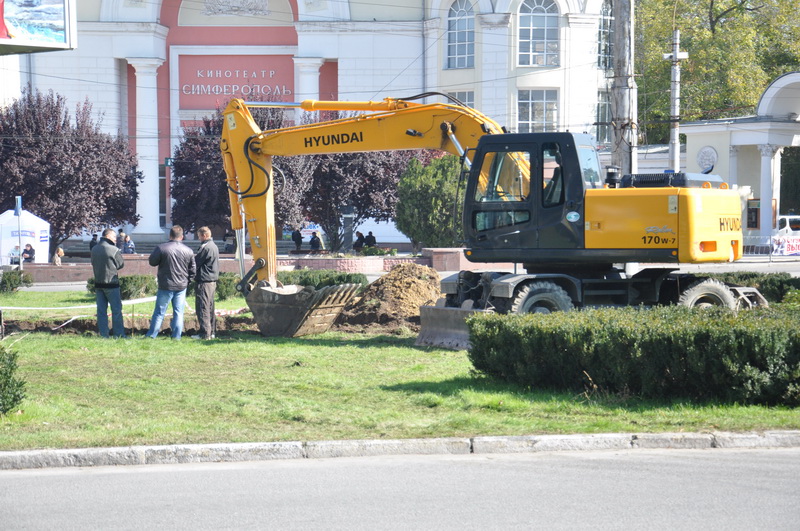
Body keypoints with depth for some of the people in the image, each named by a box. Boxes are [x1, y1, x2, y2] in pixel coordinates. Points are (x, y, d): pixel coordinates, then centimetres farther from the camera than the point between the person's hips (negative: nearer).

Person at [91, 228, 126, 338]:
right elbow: (121, 264, -4)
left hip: (98, 283, 6)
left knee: (101, 310, 7)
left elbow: (94, 264, 12)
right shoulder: (114, 250, -13)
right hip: (111, 283, -6)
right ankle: (119, 334, 2)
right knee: (116, 310, 1)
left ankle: (103, 334, 7)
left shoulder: (94, 250, 6)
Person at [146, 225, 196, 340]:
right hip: (181, 286, 2)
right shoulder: (188, 251, 0)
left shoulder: (161, 248, -10)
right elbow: (192, 270, 5)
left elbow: (152, 262, 2)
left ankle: (151, 335, 8)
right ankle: (177, 336, 5)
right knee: (178, 312, 7)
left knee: (159, 311, 5)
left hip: (166, 286, -2)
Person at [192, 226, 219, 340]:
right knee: (210, 307, 14)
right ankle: (212, 332, 16)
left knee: (202, 307, -7)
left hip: (204, 281, -10)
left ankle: (205, 333, -9)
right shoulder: (214, 246, 15)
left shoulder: (205, 247, -16)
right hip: (213, 280, 10)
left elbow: (195, 262, -14)